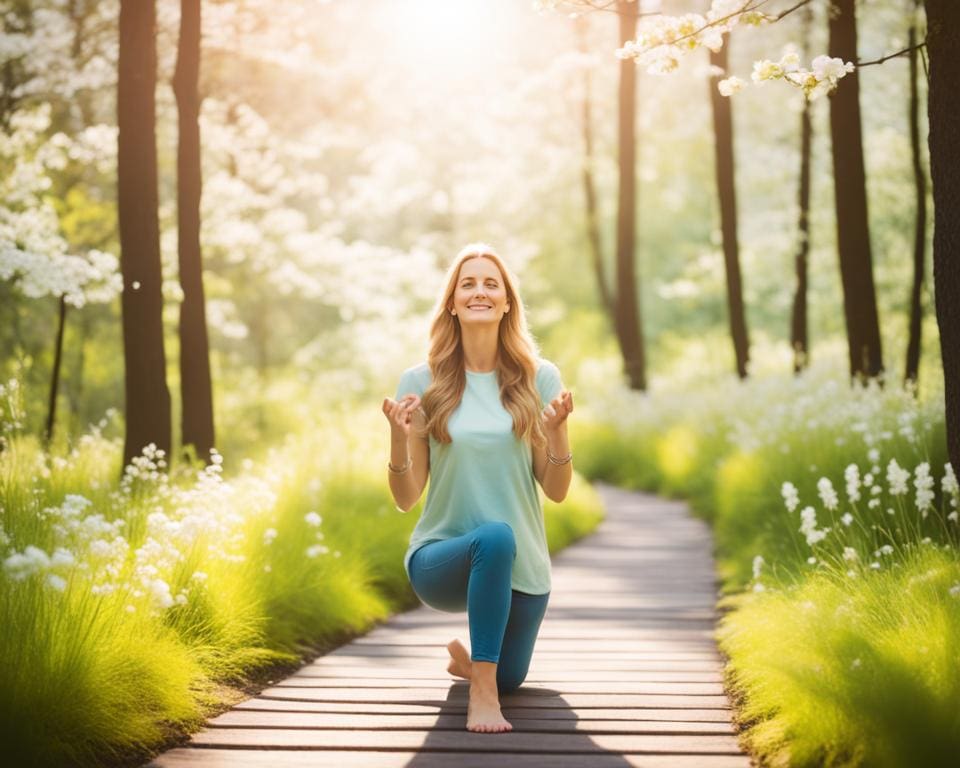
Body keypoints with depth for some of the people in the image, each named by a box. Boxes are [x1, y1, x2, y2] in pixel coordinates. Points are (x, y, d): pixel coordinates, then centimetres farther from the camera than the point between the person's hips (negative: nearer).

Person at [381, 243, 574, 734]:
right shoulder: (422, 382, -7)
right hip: (441, 560, -3)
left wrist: (557, 429, -19)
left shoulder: (539, 378, -3)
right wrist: (399, 435, -22)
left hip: (521, 565, 3)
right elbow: (406, 498, -5)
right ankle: (480, 692, -26)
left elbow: (556, 490, -2)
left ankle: (468, 658, 53)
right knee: (494, 537, -37)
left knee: (510, 679, 17)